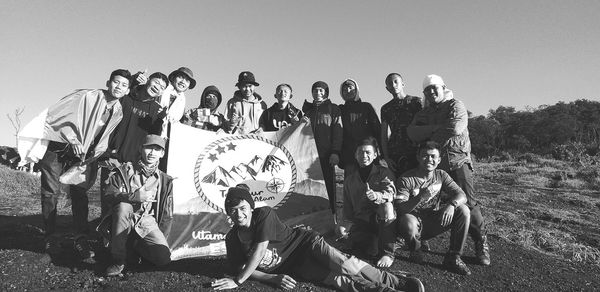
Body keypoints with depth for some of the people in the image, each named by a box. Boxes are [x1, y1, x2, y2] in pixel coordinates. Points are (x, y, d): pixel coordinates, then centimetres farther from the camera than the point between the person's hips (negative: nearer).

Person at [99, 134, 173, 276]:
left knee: (163, 257, -23)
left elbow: (167, 215, 8)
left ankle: (137, 246, 13)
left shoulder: (164, 181, 6)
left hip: (147, 223, 1)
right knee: (123, 206, -36)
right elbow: (109, 195, -10)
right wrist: (134, 196, -24)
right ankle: (117, 261, -20)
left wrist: (160, 240, 1)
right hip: (124, 220, -1)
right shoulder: (125, 170, 2)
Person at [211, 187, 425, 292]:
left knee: (345, 265, -24)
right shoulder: (231, 240, -2)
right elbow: (244, 268, -2)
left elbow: (259, 252, -24)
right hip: (296, 268, 3)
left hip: (306, 242, -3)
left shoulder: (264, 214, -19)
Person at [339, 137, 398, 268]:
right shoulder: (350, 179, 10)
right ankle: (371, 243, 10)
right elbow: (347, 205, 18)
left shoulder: (384, 172, -1)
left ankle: (387, 253, -25)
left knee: (387, 206, -36)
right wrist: (345, 223, 6)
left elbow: (390, 192, -21)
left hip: (381, 220, -2)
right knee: (355, 245, -28)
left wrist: (377, 196, -42)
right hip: (361, 222, 2)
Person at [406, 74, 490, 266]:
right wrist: (438, 128, -11)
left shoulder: (455, 105, 3)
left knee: (467, 202, -8)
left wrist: (431, 129, -5)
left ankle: (481, 244, 6)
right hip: (433, 164, 4)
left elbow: (456, 127, -17)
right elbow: (413, 133, -3)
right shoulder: (424, 112, 16)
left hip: (457, 162, -4)